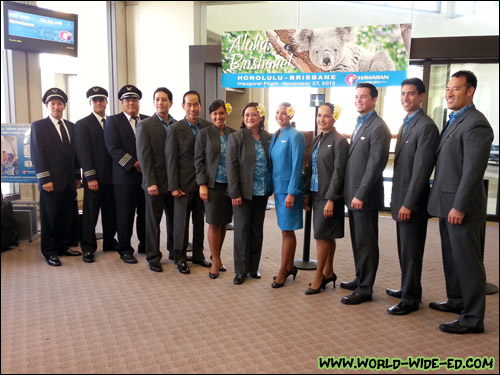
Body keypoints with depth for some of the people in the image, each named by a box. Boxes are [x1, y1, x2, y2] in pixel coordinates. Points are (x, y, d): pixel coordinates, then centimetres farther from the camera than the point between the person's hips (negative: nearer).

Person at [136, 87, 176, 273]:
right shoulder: (145, 125, -5)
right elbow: (144, 157, -9)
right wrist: (150, 182, -15)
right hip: (155, 182, -4)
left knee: (174, 218, 13)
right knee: (153, 221, 7)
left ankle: (174, 250, 30)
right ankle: (153, 257, 18)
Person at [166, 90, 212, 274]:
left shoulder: (208, 126, 3)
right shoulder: (175, 129, -5)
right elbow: (171, 159, -7)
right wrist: (174, 187, -10)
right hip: (184, 183, -3)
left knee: (200, 221, 12)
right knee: (181, 221, 6)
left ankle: (198, 254, 27)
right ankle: (180, 257, 20)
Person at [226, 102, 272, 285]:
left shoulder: (268, 138, 5)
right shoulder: (236, 137, -5)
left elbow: (271, 163, 10)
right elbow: (231, 166, -9)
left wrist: (270, 188, 4)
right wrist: (235, 193, -14)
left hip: (262, 192, 4)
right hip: (243, 192, -4)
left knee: (257, 230, 12)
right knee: (242, 230, 4)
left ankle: (253, 267, 25)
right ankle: (240, 270, 16)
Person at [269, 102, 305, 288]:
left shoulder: (295, 136, -11)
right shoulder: (275, 136, 11)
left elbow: (296, 165, -15)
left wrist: (291, 192, -18)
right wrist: (272, 187, 10)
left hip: (289, 188, -7)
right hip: (278, 187, 7)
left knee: (287, 231, 1)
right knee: (285, 230, 15)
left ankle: (282, 272, 11)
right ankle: (289, 266, 27)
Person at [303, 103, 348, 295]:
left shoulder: (339, 141, -10)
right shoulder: (316, 140, 12)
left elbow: (338, 172, -15)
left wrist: (330, 199, -18)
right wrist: (307, 194, 10)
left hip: (329, 195, -7)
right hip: (316, 194, 7)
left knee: (322, 235, -3)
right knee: (327, 236, 15)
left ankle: (318, 277, 9)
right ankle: (328, 273, 26)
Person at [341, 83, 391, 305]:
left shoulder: (378, 128, -13)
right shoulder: (360, 125, 16)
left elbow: (375, 165, -19)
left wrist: (361, 195, -21)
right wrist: (351, 193, 13)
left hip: (364, 196, -9)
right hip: (353, 194, 9)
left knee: (366, 243, 1)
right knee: (357, 241, 17)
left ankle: (365, 289, 12)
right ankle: (360, 279, 31)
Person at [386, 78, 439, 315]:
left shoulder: (426, 127, -15)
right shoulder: (406, 124, 14)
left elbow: (422, 169, -20)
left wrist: (408, 203, -20)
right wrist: (398, 200, 14)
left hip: (412, 202, -9)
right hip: (401, 199, 9)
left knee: (411, 251, 2)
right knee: (404, 249, 18)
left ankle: (411, 299, 15)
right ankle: (408, 288, 33)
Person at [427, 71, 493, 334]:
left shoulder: (476, 124, -15)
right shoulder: (454, 121, 15)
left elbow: (473, 171, -21)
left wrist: (459, 207, -21)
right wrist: (445, 203, 14)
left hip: (461, 206, -9)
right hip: (447, 203, 9)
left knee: (467, 261, 0)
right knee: (451, 257, 19)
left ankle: (473, 318, 12)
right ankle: (457, 300, 35)